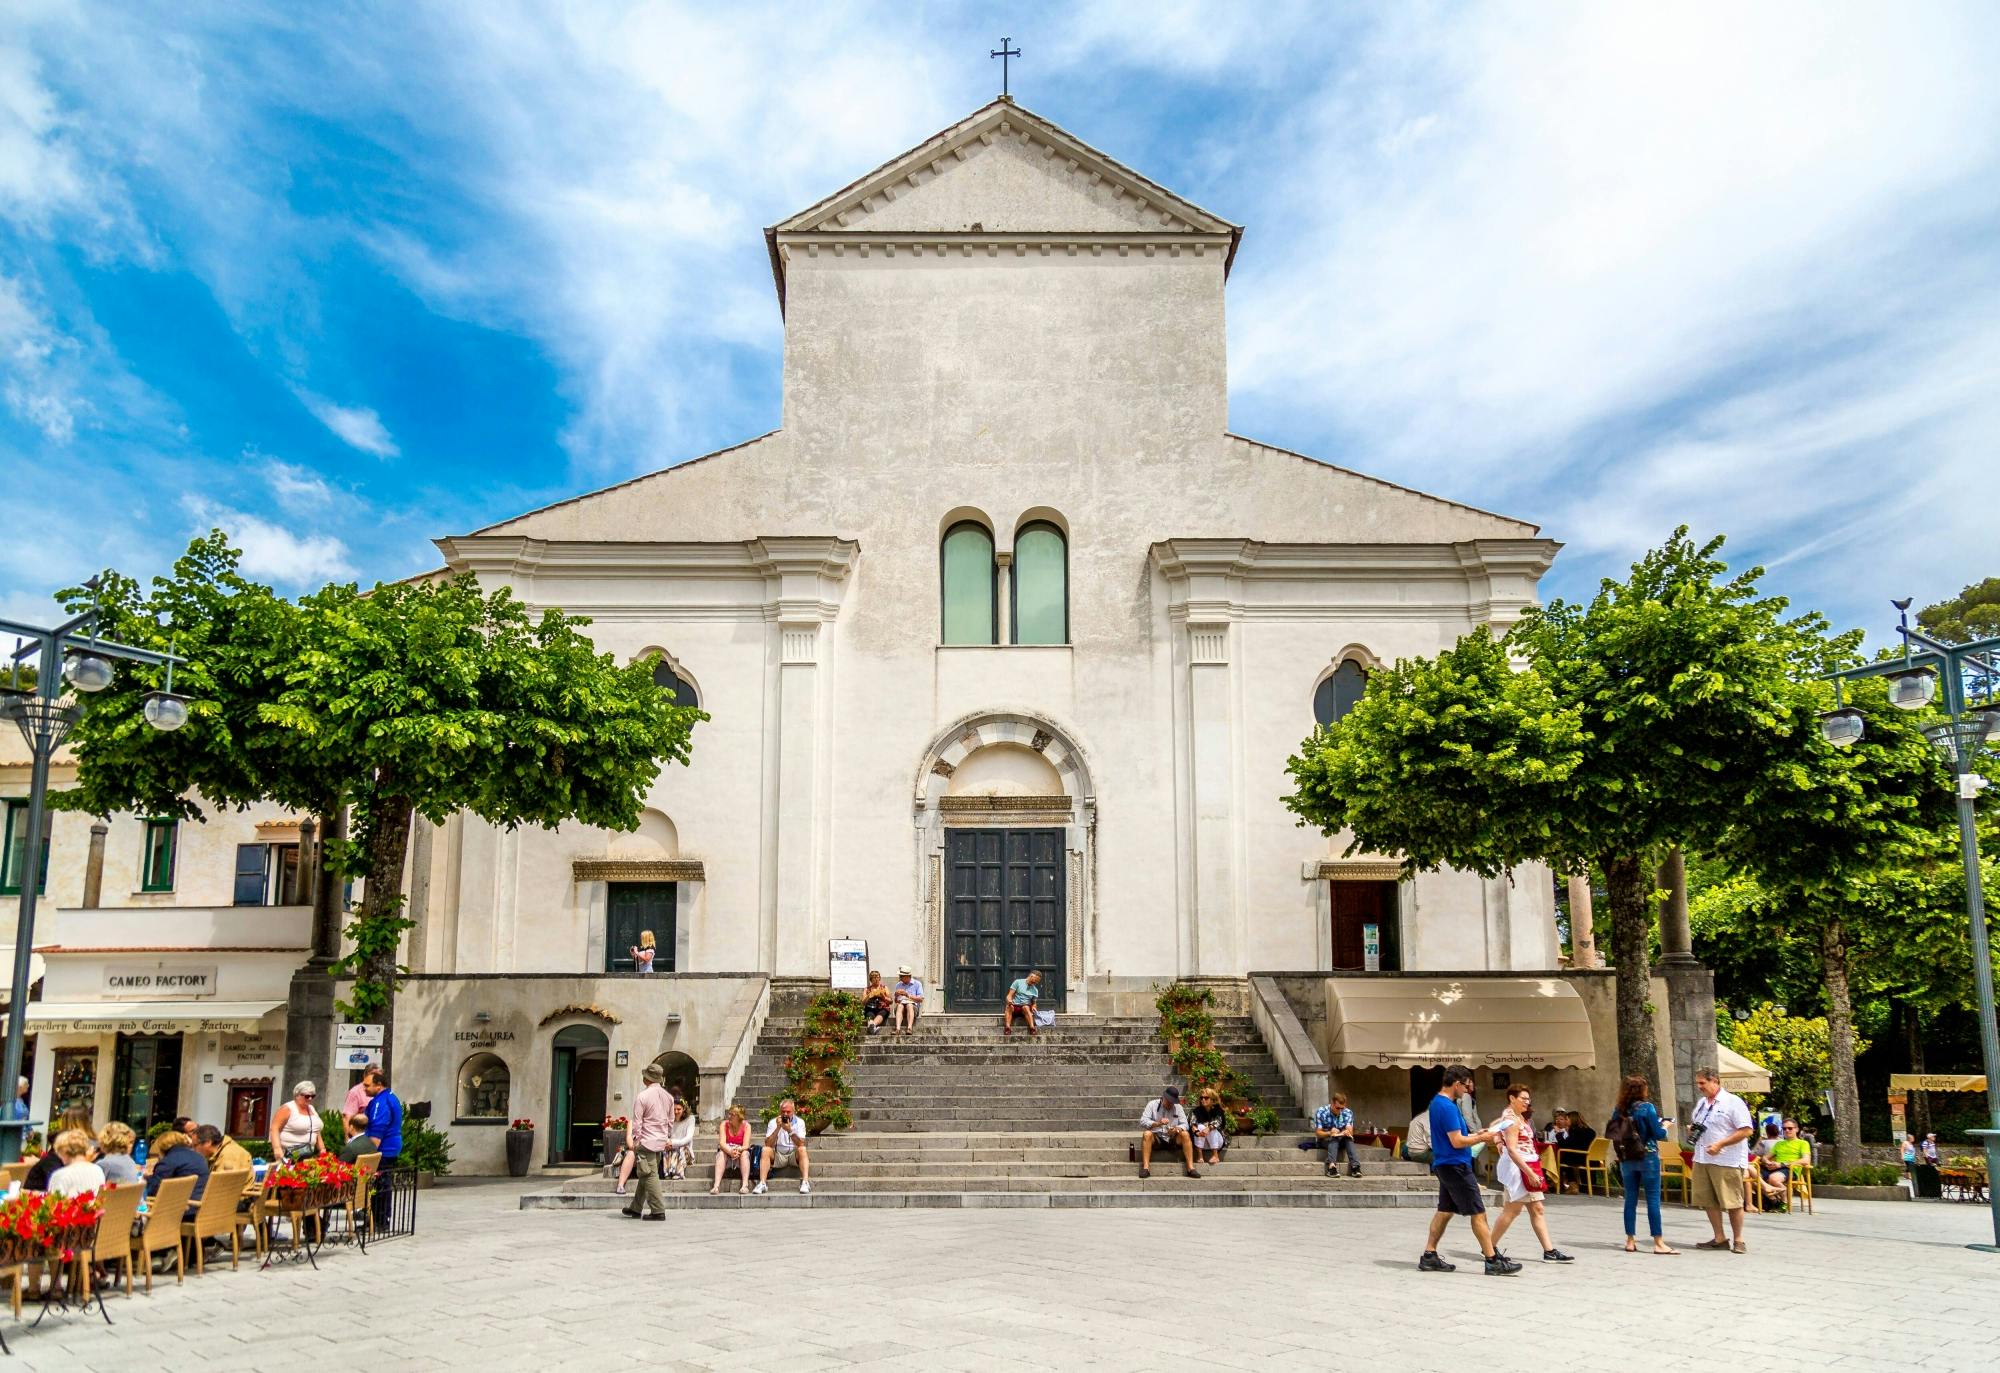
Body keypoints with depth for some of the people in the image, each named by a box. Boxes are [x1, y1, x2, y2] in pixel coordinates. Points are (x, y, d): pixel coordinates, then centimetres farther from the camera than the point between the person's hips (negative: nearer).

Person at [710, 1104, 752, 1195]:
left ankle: (745, 1185, -43)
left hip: (741, 1153, 0)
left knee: (745, 1153, -31)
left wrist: (738, 1150, -39)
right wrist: (730, 1151, -38)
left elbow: (746, 1145, -16)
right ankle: (716, 1186, -46)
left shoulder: (746, 1126, -7)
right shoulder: (724, 1124, -5)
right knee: (721, 1153, -30)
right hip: (726, 1151, 1)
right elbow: (722, 1143, -17)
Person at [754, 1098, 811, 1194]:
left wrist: (789, 1131, -32)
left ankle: (805, 1182, -40)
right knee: (765, 1150, -26)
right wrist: (778, 1128, -25)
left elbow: (801, 1144, -20)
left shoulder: (799, 1122, -6)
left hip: (794, 1155, -1)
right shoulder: (773, 1122, -4)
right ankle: (762, 1184, -32)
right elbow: (768, 1145, -16)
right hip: (778, 1156, 1)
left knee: (802, 1149, -31)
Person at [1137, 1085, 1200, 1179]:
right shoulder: (1152, 1105, -2)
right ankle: (1145, 1168, -36)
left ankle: (1190, 1168, -26)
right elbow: (1143, 1121, -13)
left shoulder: (1178, 1107, 6)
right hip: (1156, 1137, -2)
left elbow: (1185, 1124, -1)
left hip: (1172, 1138, 2)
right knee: (1147, 1134, -34)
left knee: (1185, 1134, -25)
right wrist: (1157, 1123, -30)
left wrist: (1177, 1129, -25)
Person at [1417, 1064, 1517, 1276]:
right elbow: (1457, 1142, -21)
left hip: (1445, 1165, 10)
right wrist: (1482, 1138, -8)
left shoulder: (1437, 1102, 12)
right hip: (1455, 1166, -10)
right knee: (1478, 1213, -4)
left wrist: (1475, 1134, 14)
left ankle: (1429, 1257, 13)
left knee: (1445, 1211, 12)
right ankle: (1493, 1261, 0)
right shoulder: (1448, 1107, -20)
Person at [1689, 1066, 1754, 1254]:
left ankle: (1737, 1240, 12)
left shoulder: (1733, 1102, -9)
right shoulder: (1701, 1103, 15)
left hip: (1726, 1161, -7)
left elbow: (1746, 1131, -14)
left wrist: (1720, 1144, -20)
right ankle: (1719, 1239, 18)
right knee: (1708, 1201, 9)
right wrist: (1691, 1130, 5)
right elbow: (1694, 1125, 30)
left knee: (1733, 1203, 0)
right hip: (1702, 1159, 8)